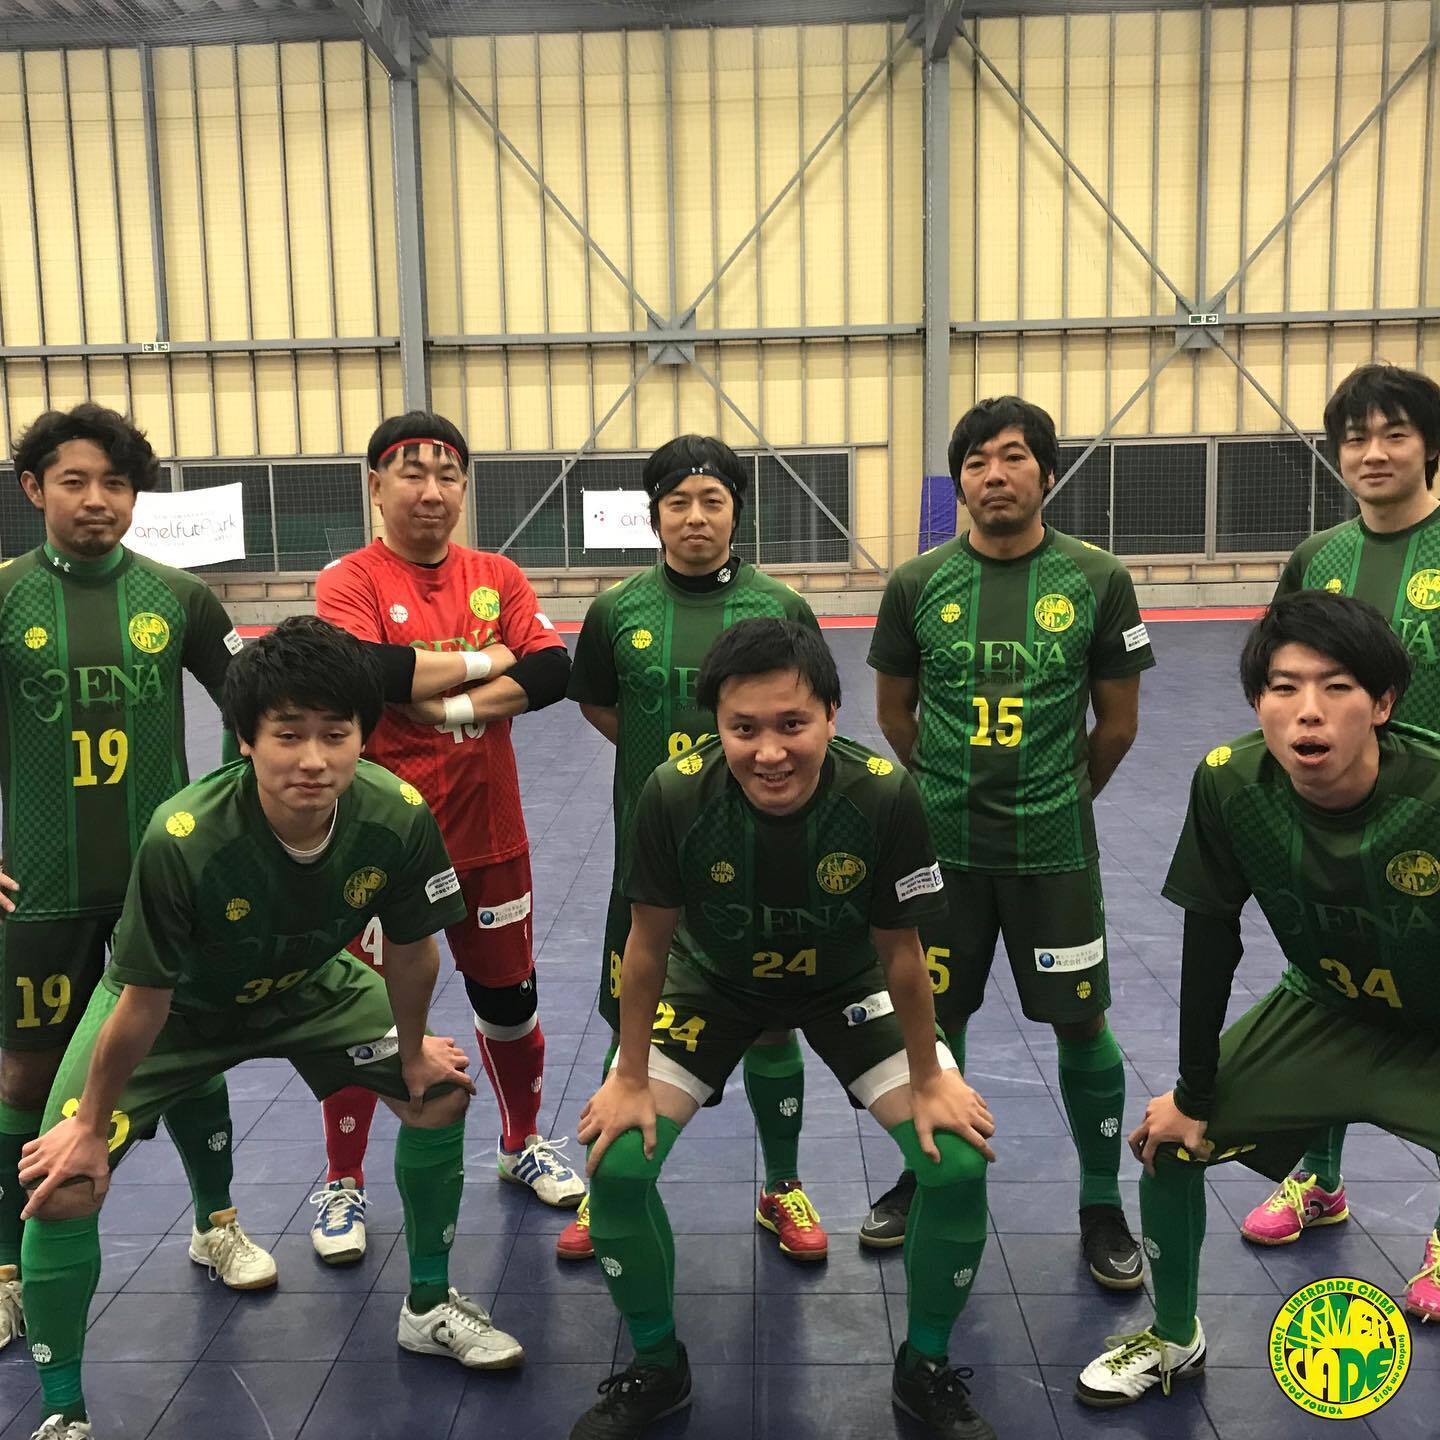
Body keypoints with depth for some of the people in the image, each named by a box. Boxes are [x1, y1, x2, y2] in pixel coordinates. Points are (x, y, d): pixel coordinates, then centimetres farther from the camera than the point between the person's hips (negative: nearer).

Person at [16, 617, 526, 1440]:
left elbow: (411, 950, -12)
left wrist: (412, 1051, 3)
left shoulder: (400, 818, -32)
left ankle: (429, 1307, 26)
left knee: (441, 1090, 2)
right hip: (178, 1004, -3)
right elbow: (145, 1001, -26)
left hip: (307, 985, 3)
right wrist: (91, 1126, -12)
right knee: (65, 1183, -15)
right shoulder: (182, 841, -41)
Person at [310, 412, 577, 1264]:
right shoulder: (351, 582, -7)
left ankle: (524, 1145, 40)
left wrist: (449, 704, -19)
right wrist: (488, 660, -17)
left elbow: (554, 671, -10)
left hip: (489, 836, 4)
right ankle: (344, 1186, 28)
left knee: (509, 1001, 16)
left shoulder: (498, 578, 4)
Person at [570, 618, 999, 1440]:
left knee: (959, 1164, -13)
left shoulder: (884, 797, -33)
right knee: (616, 1165, -13)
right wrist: (631, 1080, -9)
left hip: (848, 983, 0)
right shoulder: (675, 797, -33)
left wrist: (928, 1082, -8)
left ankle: (927, 1367, 16)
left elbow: (900, 955, -18)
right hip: (713, 980, 0)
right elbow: (649, 945, -17)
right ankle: (657, 1367, 16)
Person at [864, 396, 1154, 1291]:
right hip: (942, 846, 1)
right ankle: (927, 1178, 35)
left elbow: (1118, 723, 3)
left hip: (1054, 847, -1)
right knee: (936, 1019, 13)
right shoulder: (918, 584, -4)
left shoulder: (1097, 581, -7)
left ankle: (1103, 1207, 26)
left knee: (1082, 1024, 6)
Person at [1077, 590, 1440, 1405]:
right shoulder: (1229, 787, -24)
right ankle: (1176, 1339, 30)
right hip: (1328, 1010, 3)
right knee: (1167, 1141, 2)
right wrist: (1194, 1095, -4)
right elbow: (1211, 943, -11)